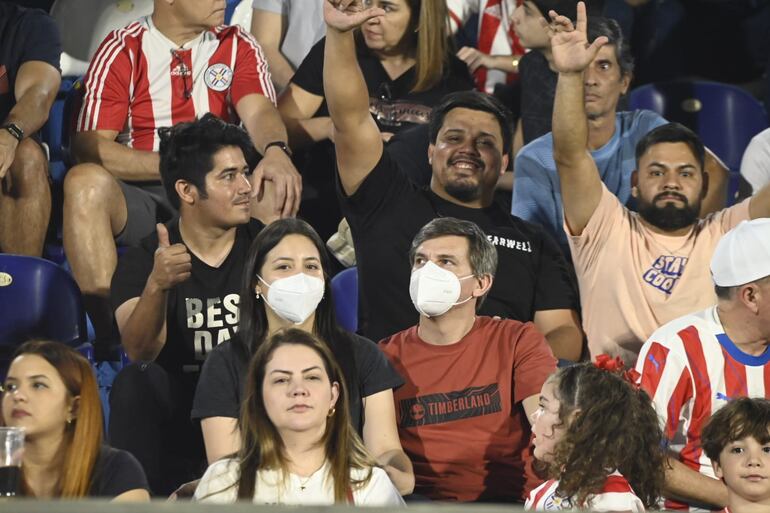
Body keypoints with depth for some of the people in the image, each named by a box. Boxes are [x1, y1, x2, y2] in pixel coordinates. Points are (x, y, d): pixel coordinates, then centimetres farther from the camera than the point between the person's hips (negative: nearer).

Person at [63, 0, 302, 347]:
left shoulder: (237, 46, 11)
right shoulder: (121, 51, 2)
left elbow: (259, 112, -6)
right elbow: (88, 145, -8)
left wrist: (275, 152, -32)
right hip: (140, 197, -2)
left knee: (275, 190, -30)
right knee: (86, 182, -34)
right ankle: (110, 334, -35)